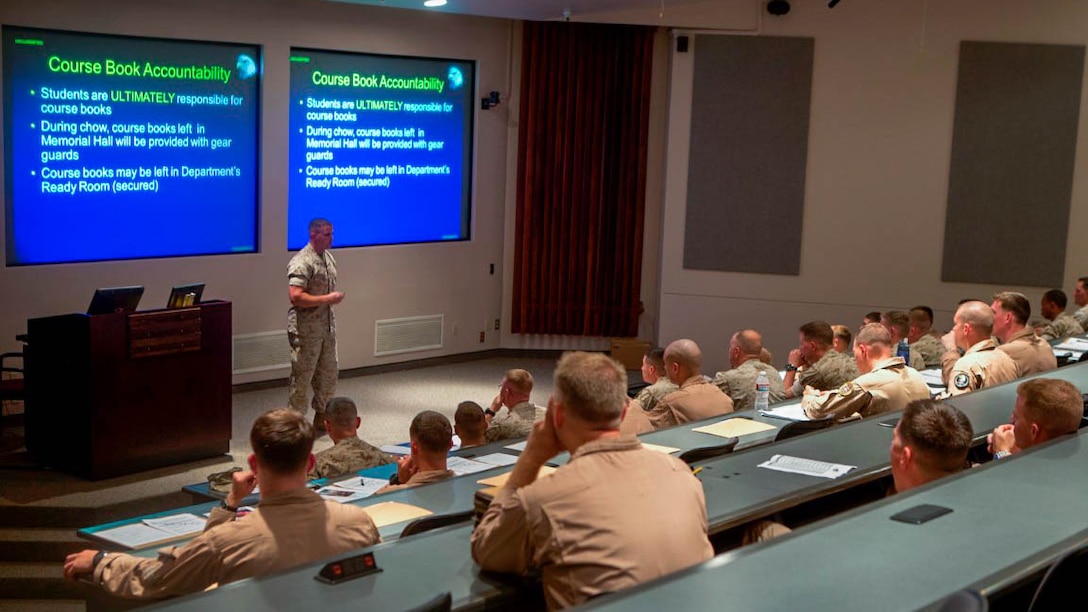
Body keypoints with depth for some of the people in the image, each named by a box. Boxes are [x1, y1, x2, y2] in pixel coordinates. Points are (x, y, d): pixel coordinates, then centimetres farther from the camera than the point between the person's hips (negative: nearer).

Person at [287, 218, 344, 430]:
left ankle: (322, 417, 30)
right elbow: (296, 297, -28)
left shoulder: (328, 257, 11)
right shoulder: (301, 262, -19)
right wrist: (328, 299, -23)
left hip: (327, 326, 9)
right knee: (302, 377, -1)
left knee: (329, 373, 16)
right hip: (306, 329, -9)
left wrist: (336, 297, 9)